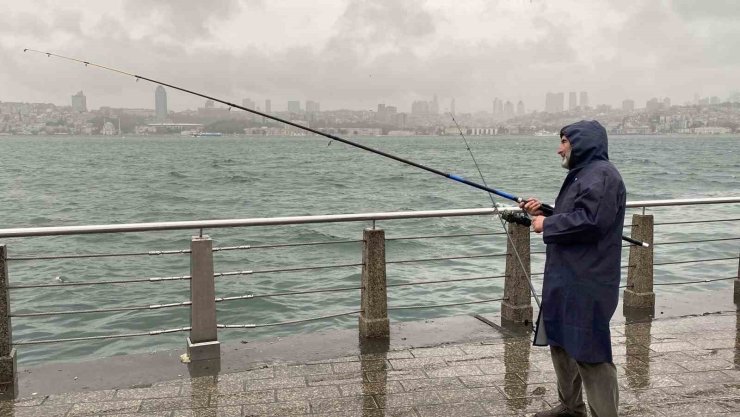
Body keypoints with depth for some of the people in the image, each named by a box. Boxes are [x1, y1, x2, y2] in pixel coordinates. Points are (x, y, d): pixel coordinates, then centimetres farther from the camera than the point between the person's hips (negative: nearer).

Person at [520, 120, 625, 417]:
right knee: (561, 342, 18)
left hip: (587, 284, -11)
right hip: (567, 279, 11)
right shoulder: (583, 174, 19)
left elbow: (589, 221, -27)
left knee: (588, 351, -5)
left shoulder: (601, 175, -16)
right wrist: (543, 210, 8)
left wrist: (547, 225, -15)